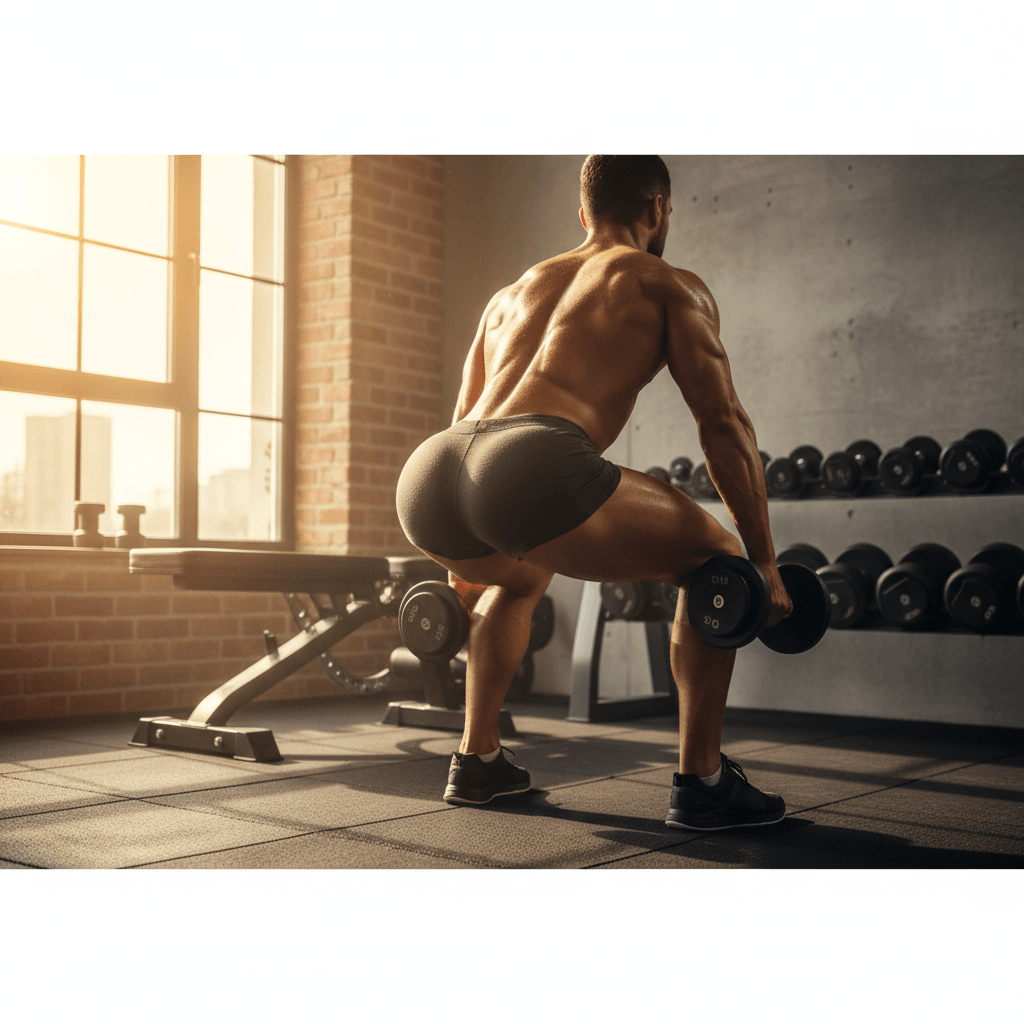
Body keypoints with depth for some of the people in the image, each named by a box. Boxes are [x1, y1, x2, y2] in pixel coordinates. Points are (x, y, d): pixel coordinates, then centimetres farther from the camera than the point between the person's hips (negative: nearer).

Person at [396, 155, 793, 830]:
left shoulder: (515, 290, 37)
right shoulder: (670, 285, 21)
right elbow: (724, 422, 11)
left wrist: (464, 563, 47)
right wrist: (765, 563, 15)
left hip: (425, 479, 7)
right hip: (533, 470, -6)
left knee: (522, 575, 40)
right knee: (715, 560, 17)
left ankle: (478, 761, 37)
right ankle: (701, 782, 15)